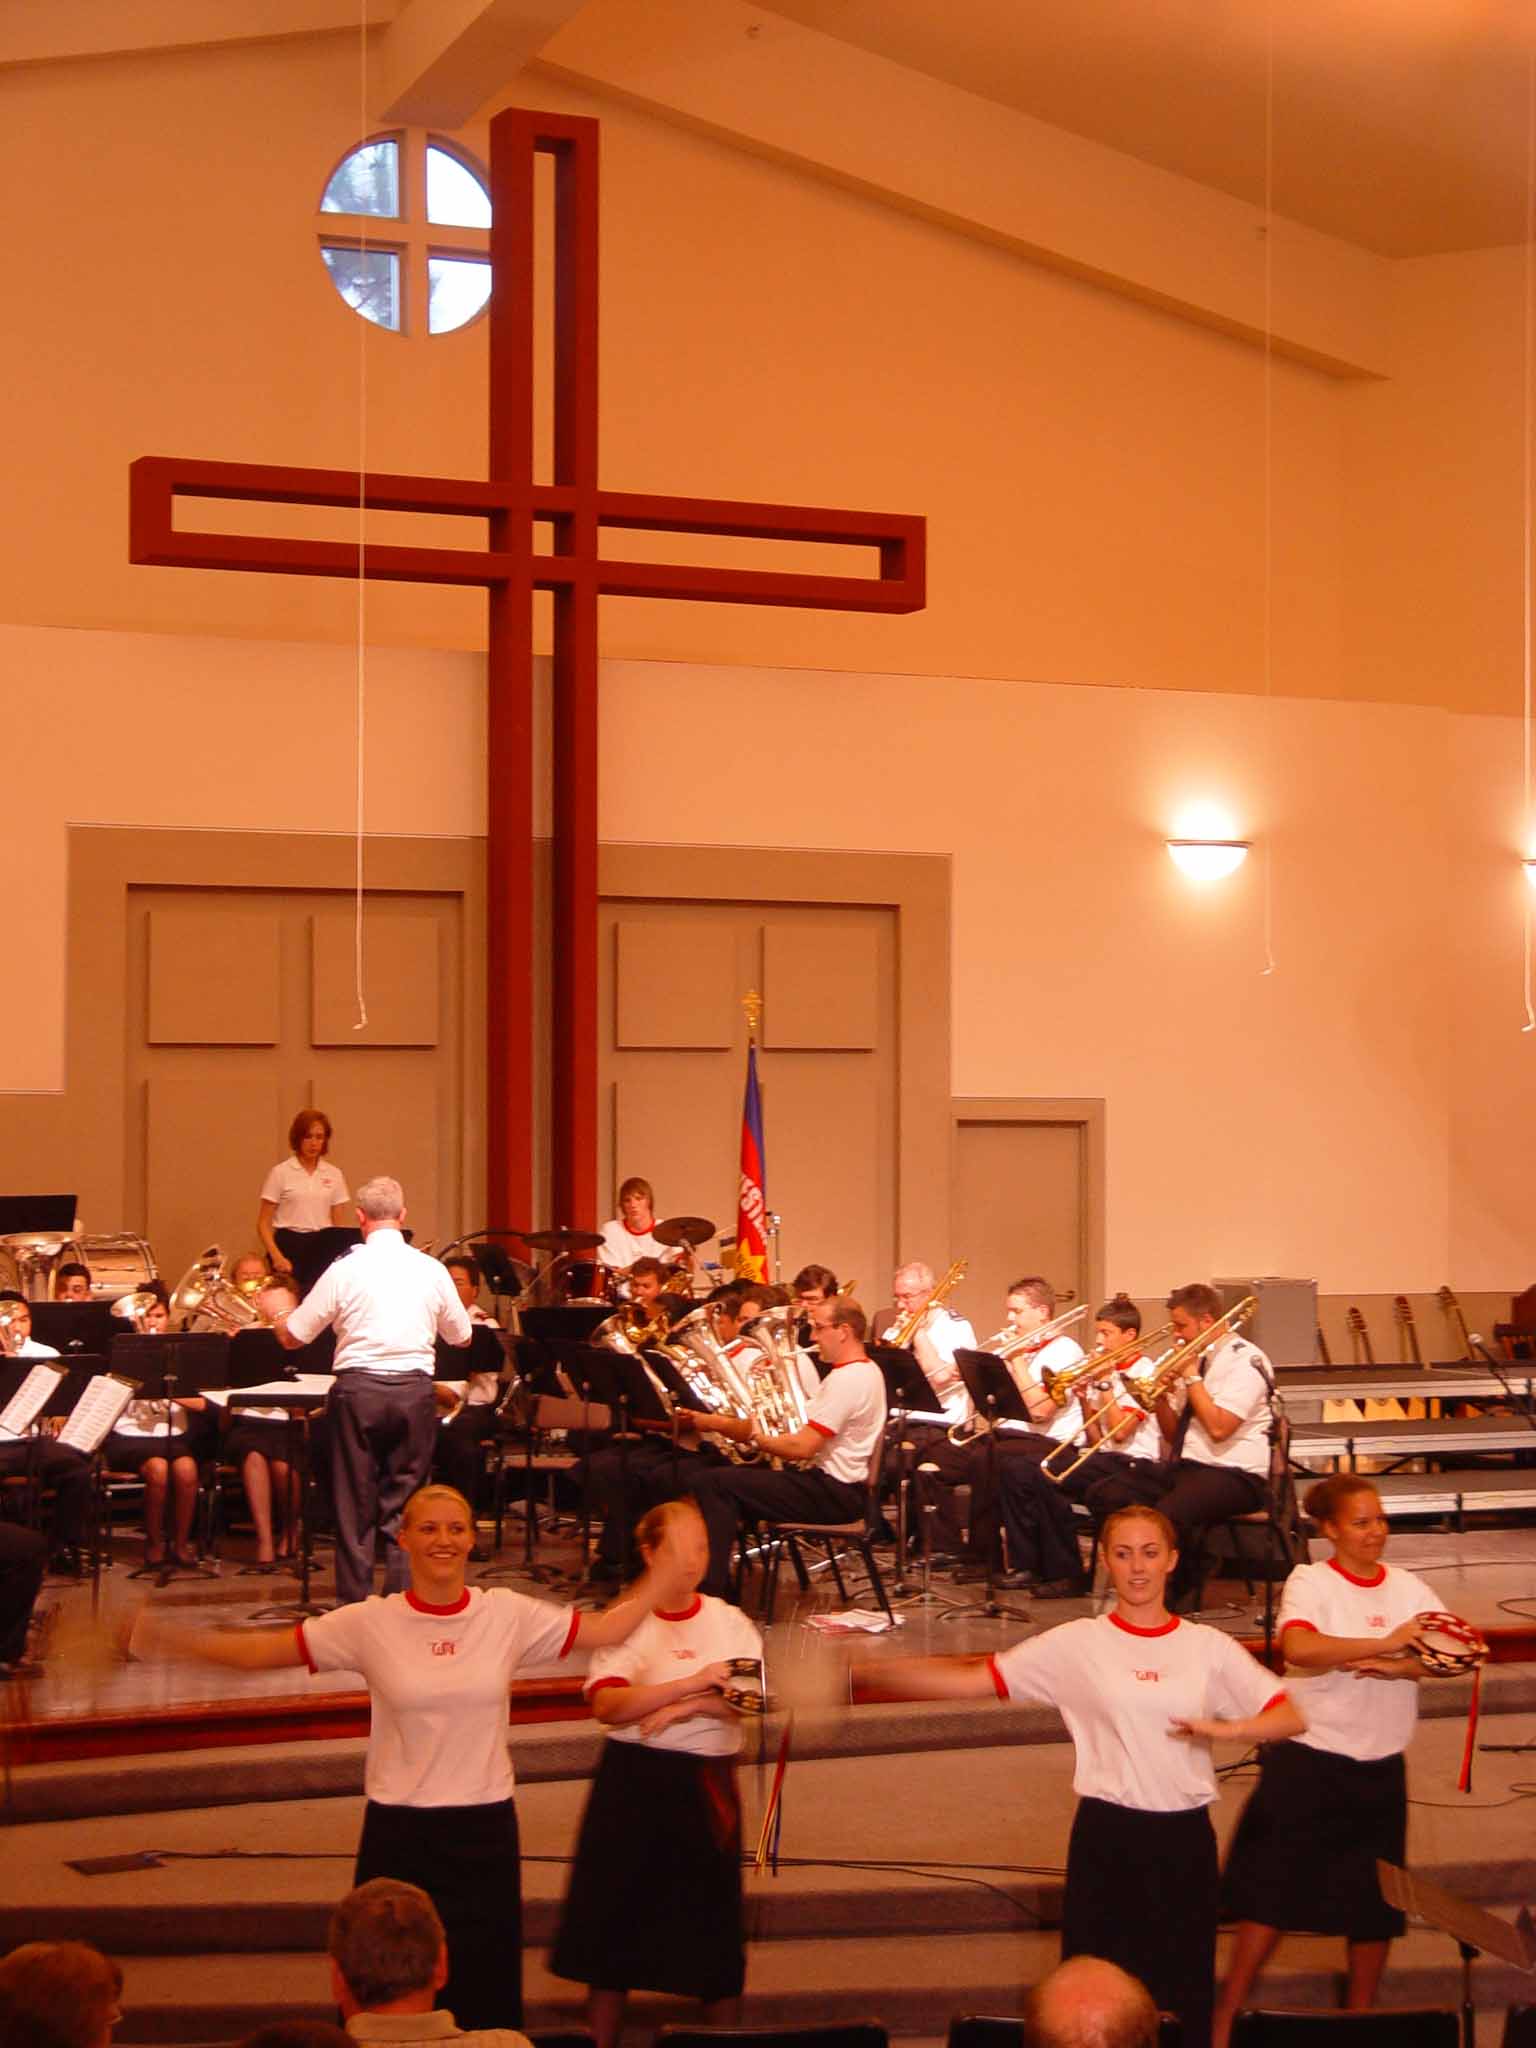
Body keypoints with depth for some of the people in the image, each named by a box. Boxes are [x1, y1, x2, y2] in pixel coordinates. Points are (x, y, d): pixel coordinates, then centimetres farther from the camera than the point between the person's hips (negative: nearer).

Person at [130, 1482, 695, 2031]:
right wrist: (171, 1640, -14)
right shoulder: (370, 1623, -5)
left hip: (484, 1827, 1)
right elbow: (262, 1651, -5)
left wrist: (659, 1585, -1)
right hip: (397, 1829, -1)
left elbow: (602, 1630, 7)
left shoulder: (507, 1614, -1)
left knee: (482, 1992, 8)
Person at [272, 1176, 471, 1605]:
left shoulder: (346, 1269, -5)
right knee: (404, 1502, 10)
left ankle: (354, 1599, 10)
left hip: (359, 1391, -2)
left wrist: (278, 1316, 24)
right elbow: (462, 1336, 14)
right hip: (415, 1391, 2)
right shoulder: (431, 1269, 2)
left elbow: (291, 1337, 1)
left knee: (355, 1502, 8)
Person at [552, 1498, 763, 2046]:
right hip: (633, 1781, -2)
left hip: (707, 1784, 2)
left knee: (714, 1923, 6)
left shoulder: (729, 1621, 6)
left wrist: (683, 1709, -19)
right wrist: (694, 1682, -27)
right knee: (615, 1922, 5)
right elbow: (607, 1704, -18)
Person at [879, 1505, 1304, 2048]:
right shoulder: (1076, 1644, -2)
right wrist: (869, 1668, -16)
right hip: (1106, 1835, -2)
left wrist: (1224, 1729, -16)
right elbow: (972, 1680, -6)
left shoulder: (1208, 1646, 4)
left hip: (1186, 1837, 2)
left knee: (1184, 1993, 6)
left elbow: (1291, 1718, 3)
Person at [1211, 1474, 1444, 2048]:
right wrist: (1388, 1642, -26)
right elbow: (1298, 1646, -30)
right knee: (1275, 1892, -3)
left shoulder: (1408, 1587, 6)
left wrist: (1395, 1667, -23)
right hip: (1309, 1761, -5)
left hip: (1380, 1768, 5)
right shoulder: (1310, 1581, -9)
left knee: (1374, 1903, 11)